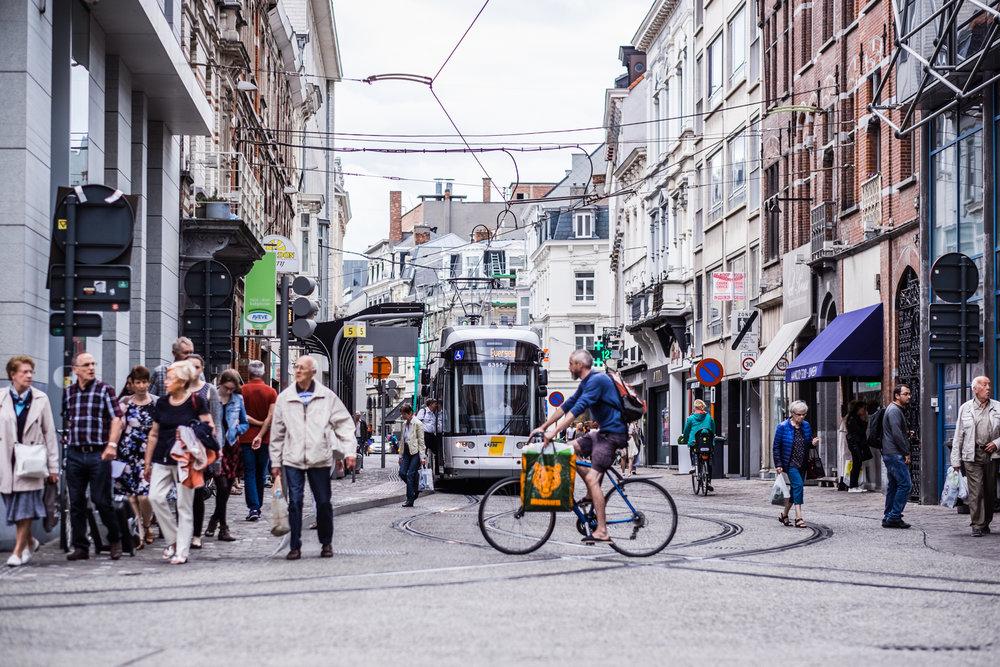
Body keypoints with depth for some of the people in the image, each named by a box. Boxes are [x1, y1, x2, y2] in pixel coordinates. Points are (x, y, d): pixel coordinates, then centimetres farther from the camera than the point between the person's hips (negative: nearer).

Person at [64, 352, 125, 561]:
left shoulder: (105, 390, 0)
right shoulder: (67, 392, 11)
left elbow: (116, 419, -8)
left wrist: (112, 444, -19)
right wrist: (67, 440, 11)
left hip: (99, 454, -4)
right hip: (74, 454, 4)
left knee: (101, 500, -3)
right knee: (76, 502, 5)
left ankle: (115, 541, 15)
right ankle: (80, 547, 13)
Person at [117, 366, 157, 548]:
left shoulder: (156, 403, 4)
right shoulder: (125, 402, 7)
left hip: (148, 453, -2)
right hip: (127, 452, 2)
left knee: (145, 496, -10)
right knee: (130, 495, -2)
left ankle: (146, 527, 16)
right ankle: (139, 533, 6)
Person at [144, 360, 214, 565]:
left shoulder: (195, 402, -4)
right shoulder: (162, 403, 10)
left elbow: (210, 429, -2)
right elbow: (153, 434, 16)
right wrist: (147, 463, 16)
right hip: (162, 460, 4)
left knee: (184, 505, -1)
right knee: (156, 497, -11)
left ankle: (181, 552, 5)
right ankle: (173, 539, 6)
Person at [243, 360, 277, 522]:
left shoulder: (242, 390, -3)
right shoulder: (271, 392, 0)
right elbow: (271, 416, -9)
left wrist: (255, 422, -3)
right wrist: (260, 435, -12)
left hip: (246, 438, -2)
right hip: (264, 439, 2)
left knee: (249, 474, -1)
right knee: (261, 475, 13)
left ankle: (253, 507, -12)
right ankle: (258, 507, 19)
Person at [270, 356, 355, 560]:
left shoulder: (327, 396, 2)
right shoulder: (284, 398, 6)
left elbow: (344, 423, 3)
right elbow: (277, 432, 10)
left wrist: (349, 451, -7)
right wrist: (275, 461, 8)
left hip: (320, 458, -1)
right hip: (293, 459, 1)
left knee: (323, 502, 6)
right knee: (295, 503, -3)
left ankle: (326, 544, 21)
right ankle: (295, 547, 3)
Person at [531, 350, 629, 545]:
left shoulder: (597, 380, -17)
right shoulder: (586, 383, 15)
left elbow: (578, 409, -26)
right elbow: (566, 406, 19)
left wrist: (554, 431, -29)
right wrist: (543, 427, 15)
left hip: (613, 434, -10)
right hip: (603, 432, 10)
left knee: (592, 478, -16)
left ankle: (602, 532, -17)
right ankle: (592, 495, 11)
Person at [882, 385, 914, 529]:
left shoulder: (895, 410, 21)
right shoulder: (894, 410, -13)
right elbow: (896, 434, -21)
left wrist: (907, 434, 11)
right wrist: (906, 453, -15)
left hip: (890, 454, 11)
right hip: (895, 454, -11)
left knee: (893, 485, 11)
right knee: (905, 484, -11)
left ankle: (888, 517, 13)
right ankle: (894, 517, -12)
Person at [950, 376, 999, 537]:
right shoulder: (965, 408, 7)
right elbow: (958, 436, 7)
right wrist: (956, 460, 3)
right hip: (972, 456, -2)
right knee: (975, 491, -9)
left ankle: (986, 523, 22)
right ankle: (977, 525, -8)